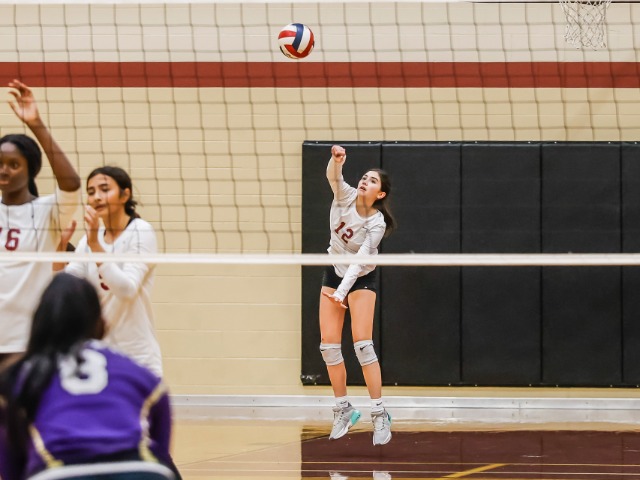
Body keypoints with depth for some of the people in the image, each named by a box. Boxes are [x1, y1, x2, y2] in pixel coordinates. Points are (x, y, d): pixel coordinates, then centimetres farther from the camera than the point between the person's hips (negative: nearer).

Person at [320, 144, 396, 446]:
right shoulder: (345, 196, -11)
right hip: (334, 272, 5)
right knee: (328, 345, -2)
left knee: (362, 344, -16)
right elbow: (333, 176, -30)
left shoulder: (376, 223, -22)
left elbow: (360, 260, -28)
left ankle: (379, 413, -13)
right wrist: (336, 160, -53)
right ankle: (343, 409, 10)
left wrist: (342, 292, -38)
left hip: (360, 279, -5)